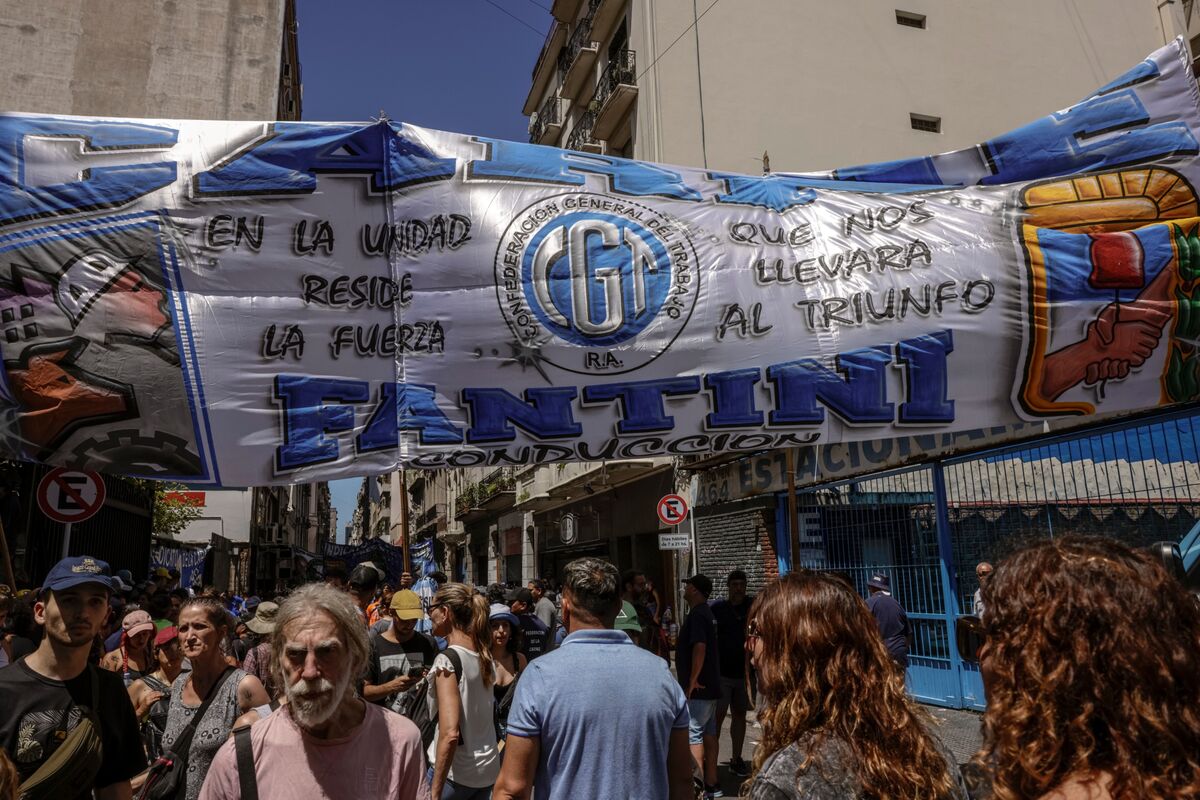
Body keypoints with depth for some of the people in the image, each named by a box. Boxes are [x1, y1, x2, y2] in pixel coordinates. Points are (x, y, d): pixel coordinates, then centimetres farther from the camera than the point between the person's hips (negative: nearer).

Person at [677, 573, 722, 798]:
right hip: (710, 686, 10)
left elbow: (699, 647, -27)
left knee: (693, 735, -4)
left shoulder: (697, 615, -17)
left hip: (697, 688, -10)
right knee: (709, 734, 14)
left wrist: (691, 682, -22)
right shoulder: (707, 613, 13)